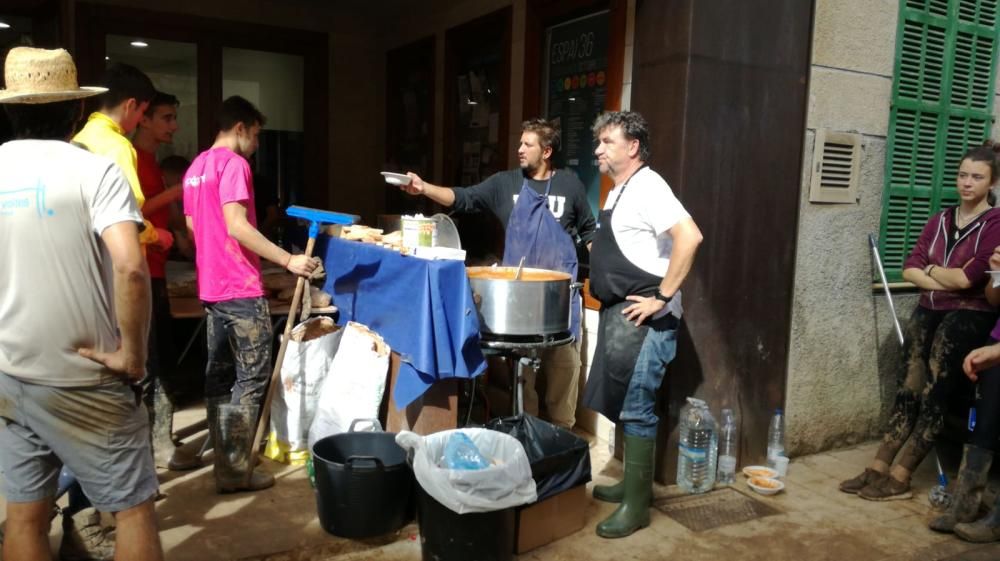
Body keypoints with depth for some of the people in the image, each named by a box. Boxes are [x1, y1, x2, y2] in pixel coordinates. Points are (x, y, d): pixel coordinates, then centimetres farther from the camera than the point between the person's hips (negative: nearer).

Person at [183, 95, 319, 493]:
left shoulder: (196, 167, 16)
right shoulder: (234, 163, -13)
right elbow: (237, 226, -23)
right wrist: (288, 260, -22)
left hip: (211, 284, 10)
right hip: (240, 286, -10)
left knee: (219, 372, 12)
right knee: (253, 375, -3)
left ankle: (224, 461, 20)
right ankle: (235, 469, 0)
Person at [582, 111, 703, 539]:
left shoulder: (647, 186, -14)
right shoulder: (618, 191, 15)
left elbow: (690, 236, -28)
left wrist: (663, 298, -25)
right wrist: (601, 285, 14)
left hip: (644, 318, -10)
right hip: (618, 314, 10)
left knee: (636, 408, -4)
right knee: (621, 403, 16)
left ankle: (637, 505, 7)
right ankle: (632, 484, 30)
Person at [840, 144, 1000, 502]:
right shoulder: (940, 220, 12)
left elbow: (967, 278, -16)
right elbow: (910, 269, 4)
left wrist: (931, 270, 1)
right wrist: (945, 282, -11)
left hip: (968, 316, -5)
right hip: (930, 311, 5)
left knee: (933, 397, -6)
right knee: (907, 392, 1)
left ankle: (899, 479, -2)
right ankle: (879, 468, 1)